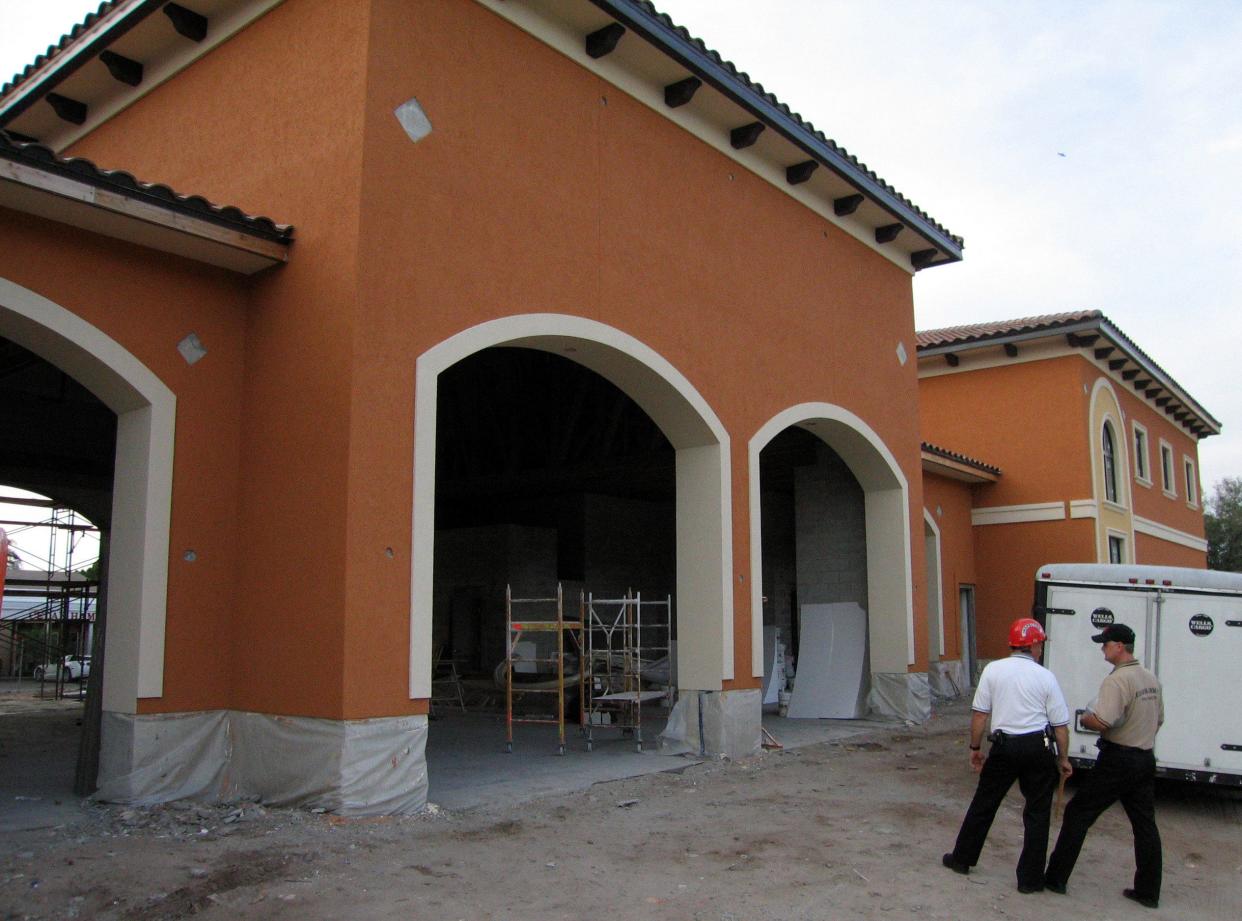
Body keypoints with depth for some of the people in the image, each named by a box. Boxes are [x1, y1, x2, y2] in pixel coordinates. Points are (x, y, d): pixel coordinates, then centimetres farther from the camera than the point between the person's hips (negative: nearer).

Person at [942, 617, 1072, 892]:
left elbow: (979, 714, 0)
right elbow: (1060, 725, 0)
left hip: (1004, 747, 1)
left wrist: (975, 748, 10)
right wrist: (1063, 758, 12)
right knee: (1037, 813, 9)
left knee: (983, 804, 15)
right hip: (1039, 747, -1)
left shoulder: (993, 670, -1)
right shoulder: (1045, 676, -2)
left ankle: (962, 858, 27)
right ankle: (1030, 878, 13)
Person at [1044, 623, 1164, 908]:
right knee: (1145, 824, 13)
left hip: (1118, 760, -8)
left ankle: (1056, 877, 6)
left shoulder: (1117, 680, -19)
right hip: (1146, 759, 8)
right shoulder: (1151, 679, 9)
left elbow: (1102, 722, -28)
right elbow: (1158, 720, 21)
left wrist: (1086, 719, -8)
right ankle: (1148, 891, 18)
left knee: (1078, 813, 1)